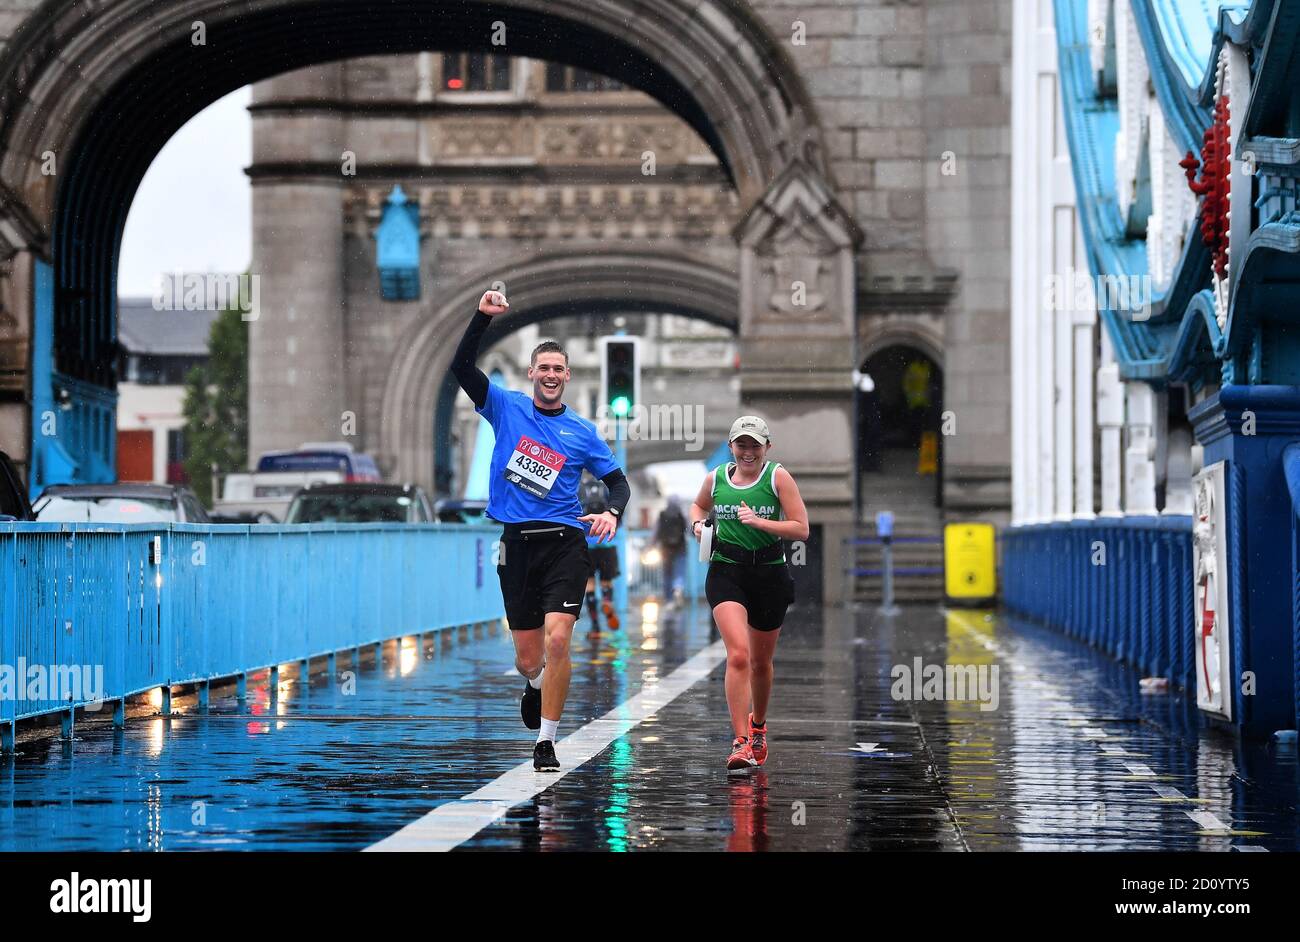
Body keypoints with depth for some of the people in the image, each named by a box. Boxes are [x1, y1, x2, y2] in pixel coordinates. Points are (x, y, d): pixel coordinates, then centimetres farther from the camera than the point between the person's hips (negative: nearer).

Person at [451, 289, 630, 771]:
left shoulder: (582, 431, 8)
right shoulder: (506, 407, 7)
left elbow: (617, 480, 13)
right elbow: (461, 367, -2)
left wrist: (612, 513, -8)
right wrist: (483, 316, -12)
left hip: (565, 544, -1)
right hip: (516, 544, 1)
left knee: (557, 639, -18)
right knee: (528, 658, 5)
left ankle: (546, 741, -8)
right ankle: (535, 685, 43)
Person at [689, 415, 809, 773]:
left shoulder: (778, 477, -4)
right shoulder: (716, 478, 4)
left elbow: (801, 529, -9)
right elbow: (699, 504, 27)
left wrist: (760, 522, -20)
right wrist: (697, 523, 5)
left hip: (770, 574, 0)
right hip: (726, 572, 0)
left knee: (760, 661, 15)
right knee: (738, 654, -19)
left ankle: (758, 724, 44)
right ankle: (740, 743, -19)